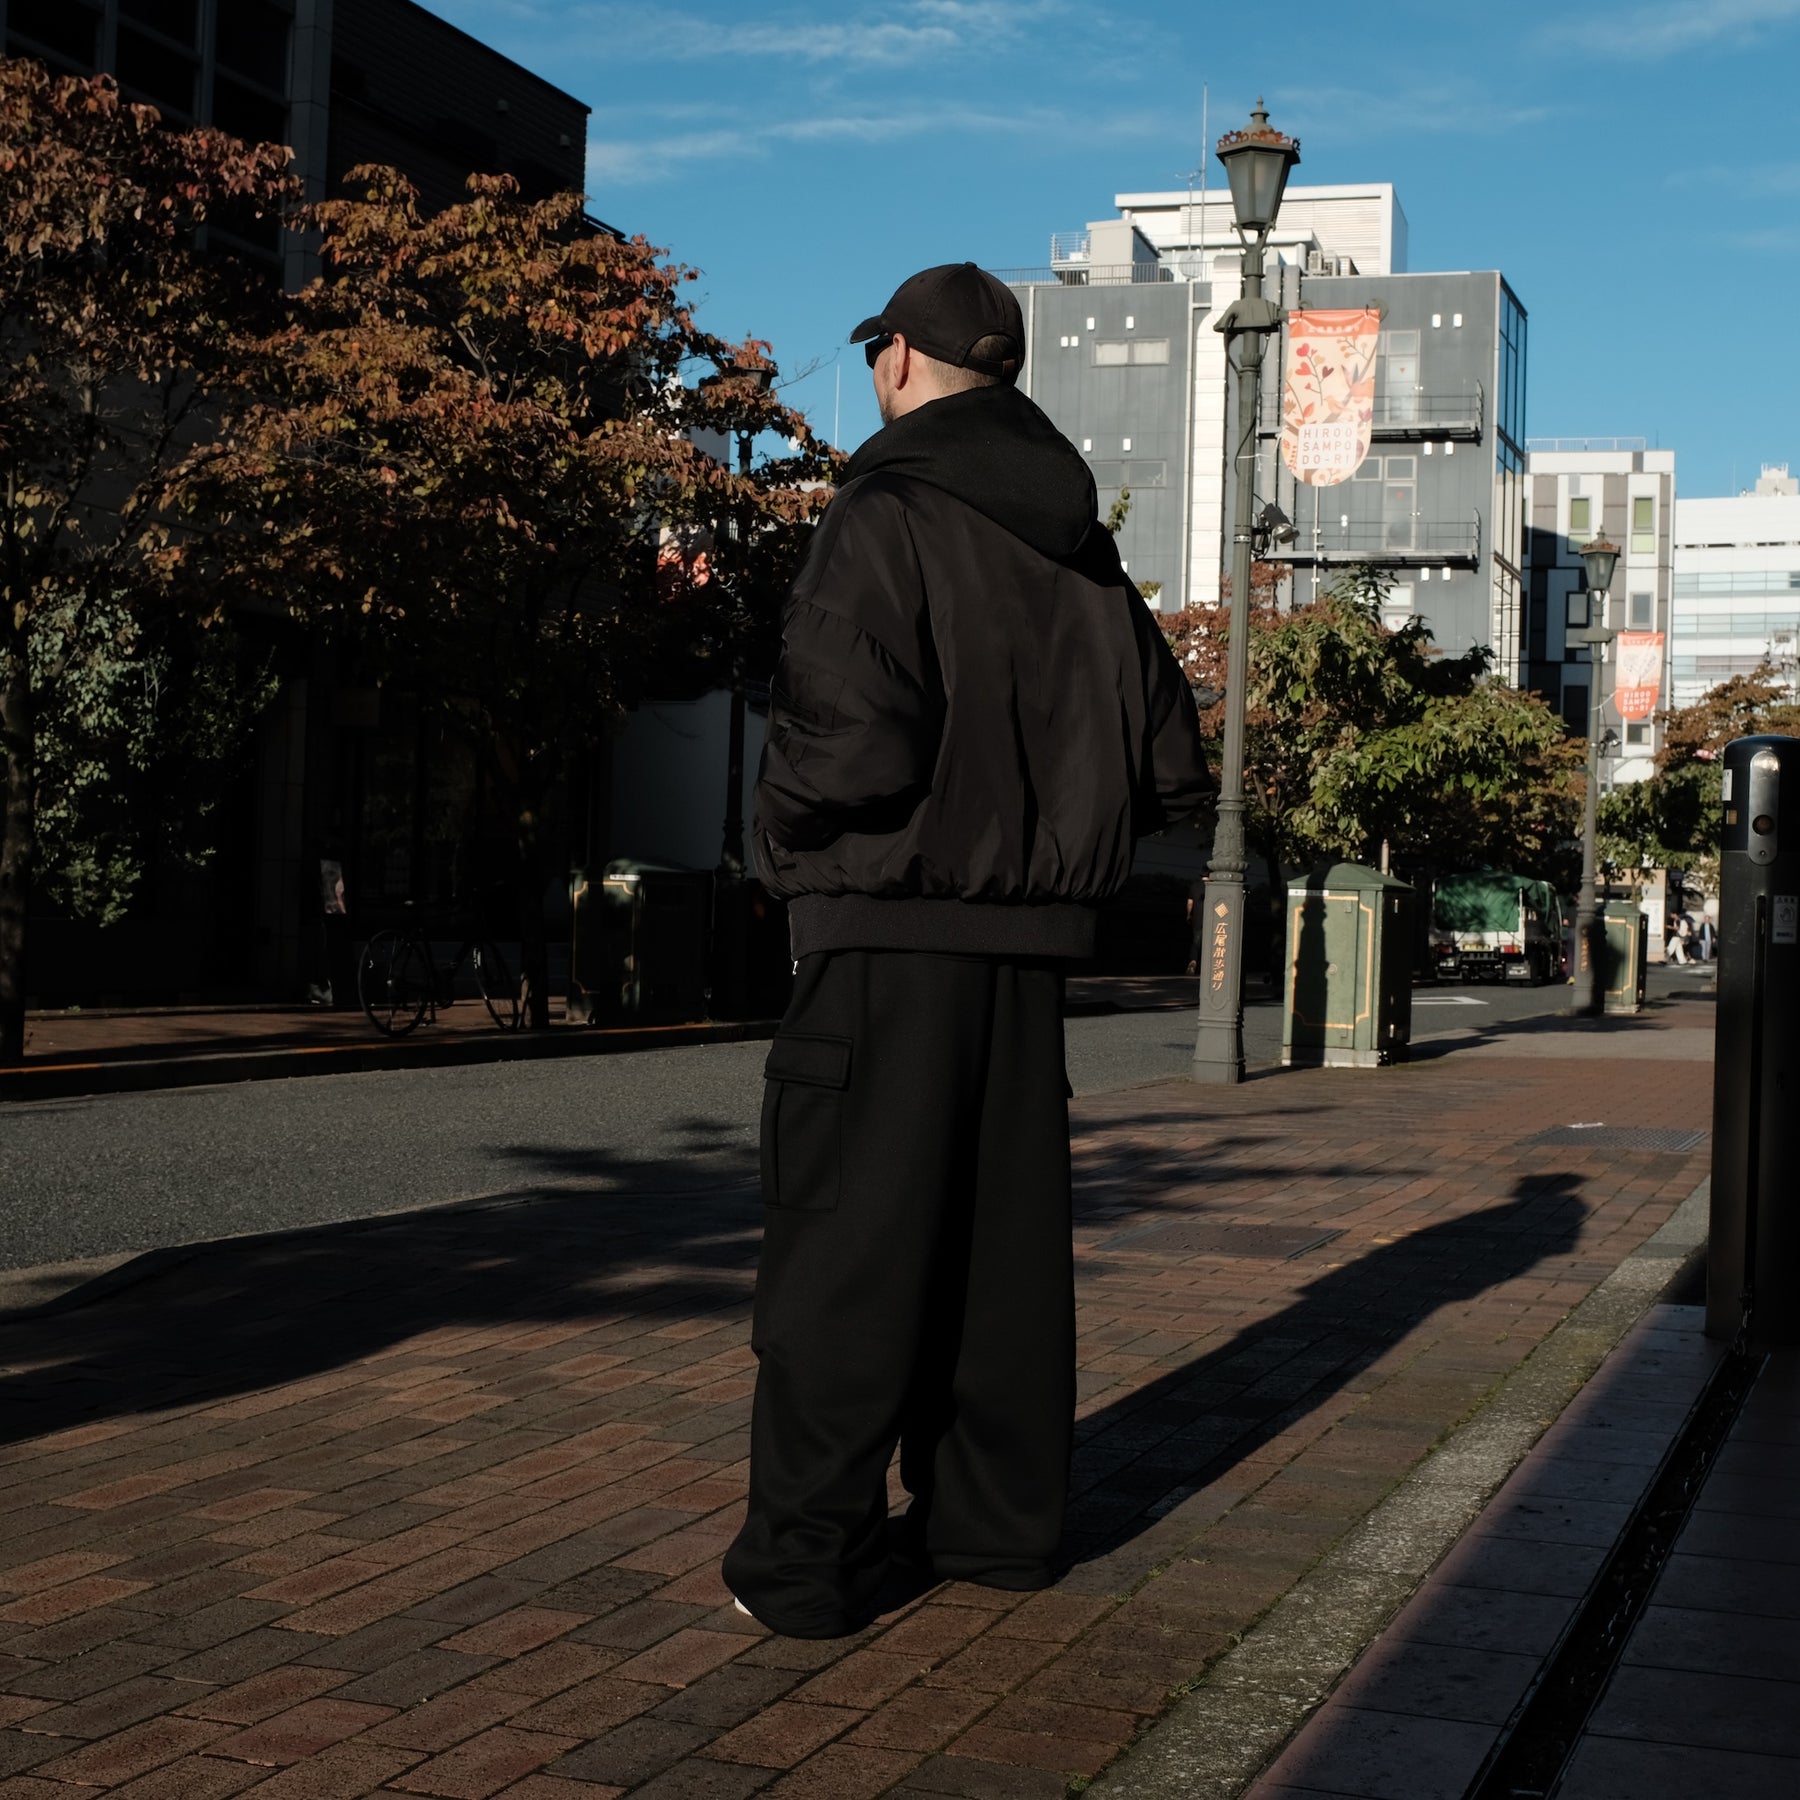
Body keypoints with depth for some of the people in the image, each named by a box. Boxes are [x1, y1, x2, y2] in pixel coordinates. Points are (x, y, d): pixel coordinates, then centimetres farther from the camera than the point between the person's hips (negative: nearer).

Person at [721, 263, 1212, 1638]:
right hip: (1029, 936, 7)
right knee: (1003, 1227, 15)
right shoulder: (1078, 546, 11)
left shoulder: (891, 517, -12)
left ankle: (809, 1556, 3)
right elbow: (1171, 769, 11)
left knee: (847, 1233, -1)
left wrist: (781, 825, -5)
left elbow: (855, 741, -24)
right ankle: (998, 1516, 24)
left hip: (892, 931, -7)